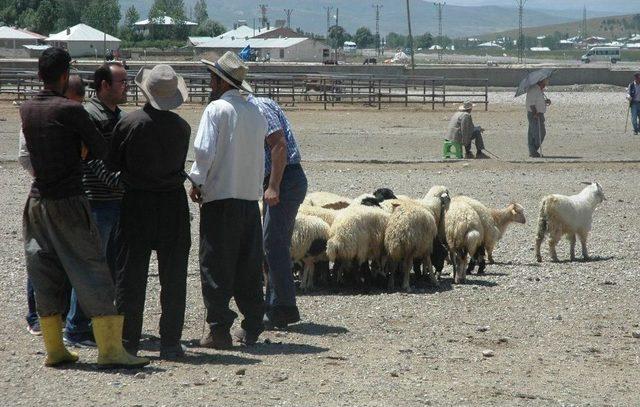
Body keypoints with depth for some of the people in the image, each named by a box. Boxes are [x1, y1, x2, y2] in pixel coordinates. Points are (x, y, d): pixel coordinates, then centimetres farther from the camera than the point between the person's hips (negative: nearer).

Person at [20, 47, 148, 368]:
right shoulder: (70, 110, -13)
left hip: (37, 200, 6)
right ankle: (110, 349, -6)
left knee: (44, 276, 9)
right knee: (91, 272, -3)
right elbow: (100, 150, -6)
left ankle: (54, 348, 11)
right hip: (69, 201, -6)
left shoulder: (26, 110, 5)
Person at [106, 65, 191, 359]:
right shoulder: (182, 127, -4)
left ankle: (127, 343, 6)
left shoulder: (129, 123, -10)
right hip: (173, 204, 1)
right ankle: (170, 343, 7)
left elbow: (111, 164, -3)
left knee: (130, 275, 6)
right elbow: (180, 163, 5)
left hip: (136, 203, -1)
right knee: (173, 277, 8)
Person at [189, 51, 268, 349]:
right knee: (249, 267, 11)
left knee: (216, 268, 0)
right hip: (251, 197, 6)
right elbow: (259, 155, 13)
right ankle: (252, 328, 14)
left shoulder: (217, 108, -8)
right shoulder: (256, 112, 10)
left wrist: (196, 182, -4)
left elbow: (204, 150, -15)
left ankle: (219, 330, -3)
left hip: (220, 197, -6)